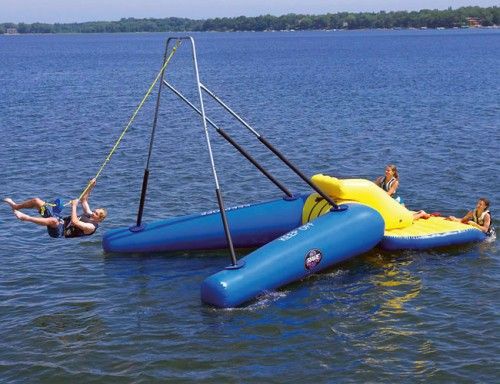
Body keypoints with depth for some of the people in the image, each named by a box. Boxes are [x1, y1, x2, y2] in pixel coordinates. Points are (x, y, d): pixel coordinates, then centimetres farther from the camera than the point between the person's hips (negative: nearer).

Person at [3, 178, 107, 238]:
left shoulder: (91, 227, -18)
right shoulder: (89, 215, 11)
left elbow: (74, 221, -32)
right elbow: (83, 200, 20)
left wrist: (74, 206, -24)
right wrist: (90, 187, 11)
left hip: (61, 231, -10)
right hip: (61, 220, 10)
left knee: (53, 221, -48)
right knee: (36, 200, 7)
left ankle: (25, 217, -37)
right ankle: (15, 206, 27)